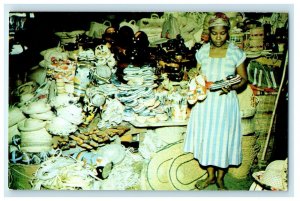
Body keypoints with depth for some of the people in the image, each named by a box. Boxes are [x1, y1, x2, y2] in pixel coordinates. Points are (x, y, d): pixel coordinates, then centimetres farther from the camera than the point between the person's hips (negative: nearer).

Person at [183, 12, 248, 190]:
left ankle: (220, 178, 26)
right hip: (205, 102, 3)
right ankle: (211, 176, 29)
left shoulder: (236, 53, -6)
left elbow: (243, 79, -1)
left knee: (223, 139, 5)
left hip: (225, 101, -2)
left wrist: (231, 86, -21)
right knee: (206, 137, 9)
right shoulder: (203, 51, 1)